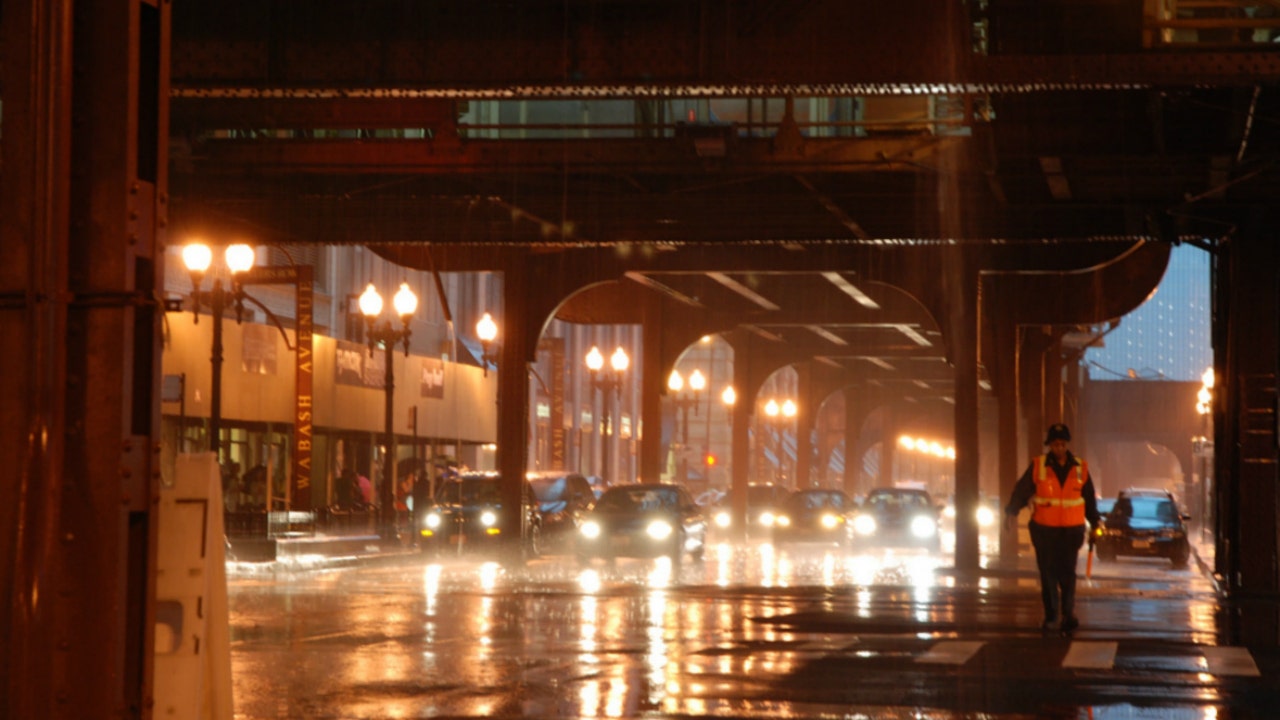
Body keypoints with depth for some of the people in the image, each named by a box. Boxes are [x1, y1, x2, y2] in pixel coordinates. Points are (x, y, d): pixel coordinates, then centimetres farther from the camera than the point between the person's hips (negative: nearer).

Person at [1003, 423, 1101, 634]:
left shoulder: (1080, 468, 5)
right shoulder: (1038, 466, 0)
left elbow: (1089, 499, 12)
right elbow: (1022, 490, -3)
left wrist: (1094, 524, 13)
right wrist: (1011, 512, -16)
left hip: (1071, 529, 0)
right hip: (1044, 529, 0)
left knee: (1067, 573, -9)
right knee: (1048, 573, 5)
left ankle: (1068, 614, -7)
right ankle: (1050, 616, 13)